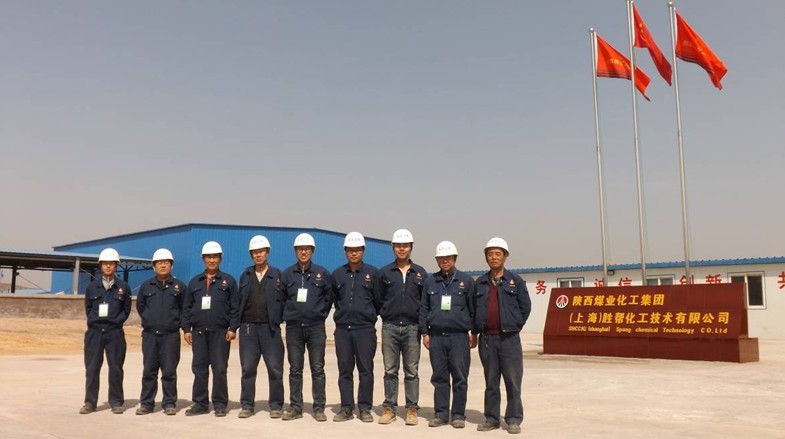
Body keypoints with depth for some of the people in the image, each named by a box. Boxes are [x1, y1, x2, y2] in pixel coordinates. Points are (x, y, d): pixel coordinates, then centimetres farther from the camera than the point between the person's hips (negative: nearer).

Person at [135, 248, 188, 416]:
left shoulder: (179, 286, 3)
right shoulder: (146, 286, 9)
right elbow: (140, 306, 21)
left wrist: (177, 322, 6)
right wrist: (149, 320, 15)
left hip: (171, 335, -2)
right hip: (149, 334, 2)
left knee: (169, 371, 1)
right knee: (148, 371, 6)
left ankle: (169, 404, 8)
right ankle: (146, 403, 14)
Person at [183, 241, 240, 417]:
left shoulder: (228, 281, 5)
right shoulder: (195, 282, 14)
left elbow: (235, 307, 0)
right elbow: (188, 307, 14)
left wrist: (233, 328, -7)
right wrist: (187, 329, 6)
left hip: (220, 332, -3)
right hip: (199, 332, 3)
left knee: (220, 369, -1)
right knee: (199, 369, 5)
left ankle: (220, 404, 7)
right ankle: (200, 403, 14)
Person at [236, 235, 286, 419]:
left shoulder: (277, 275, 3)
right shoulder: (245, 276, 13)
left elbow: (284, 300, 1)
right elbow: (240, 300, 14)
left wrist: (279, 319, -6)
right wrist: (239, 321, 7)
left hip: (270, 327, -2)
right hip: (248, 327, 3)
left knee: (275, 369, -1)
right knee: (248, 368, 5)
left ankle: (276, 406, 9)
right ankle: (247, 406, 14)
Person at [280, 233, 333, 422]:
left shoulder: (322, 273, 3)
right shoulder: (287, 274, 5)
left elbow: (328, 298, 10)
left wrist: (320, 314, 7)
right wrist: (289, 314, 8)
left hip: (316, 327, -1)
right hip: (293, 327, 1)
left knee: (317, 369, 0)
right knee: (295, 369, 6)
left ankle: (319, 408, 7)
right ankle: (295, 407, 14)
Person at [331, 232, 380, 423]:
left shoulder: (372, 272, 0)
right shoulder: (337, 274, 8)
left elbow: (378, 300, 4)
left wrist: (369, 315, 9)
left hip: (365, 329, -3)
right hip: (342, 328, 3)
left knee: (366, 370, 2)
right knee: (344, 370, 7)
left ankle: (365, 408, 10)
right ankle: (346, 408, 15)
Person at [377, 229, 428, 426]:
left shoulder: (420, 273, 5)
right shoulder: (384, 272, 4)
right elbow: (379, 298, 9)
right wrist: (387, 314, 4)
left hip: (412, 328, 0)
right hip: (390, 327, 0)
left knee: (412, 371, 5)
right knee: (390, 370, 6)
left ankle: (412, 409, 12)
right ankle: (389, 408, 14)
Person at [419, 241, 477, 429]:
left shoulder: (466, 280, 3)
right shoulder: (430, 281, 9)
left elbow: (473, 308, 5)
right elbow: (423, 308, 11)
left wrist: (474, 333, 3)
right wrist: (425, 332, 6)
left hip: (459, 336, -2)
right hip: (436, 336, 2)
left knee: (460, 378, 0)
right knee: (439, 377, 7)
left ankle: (458, 415, 9)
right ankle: (441, 413, 15)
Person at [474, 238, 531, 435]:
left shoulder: (515, 281, 3)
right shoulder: (480, 283, 10)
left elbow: (526, 306, 5)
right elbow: (473, 308, 14)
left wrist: (515, 326, 4)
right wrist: (476, 330, 8)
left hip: (509, 338, -2)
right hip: (487, 338, 2)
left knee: (513, 381, 0)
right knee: (491, 382, 9)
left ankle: (513, 420, 9)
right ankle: (491, 418, 17)